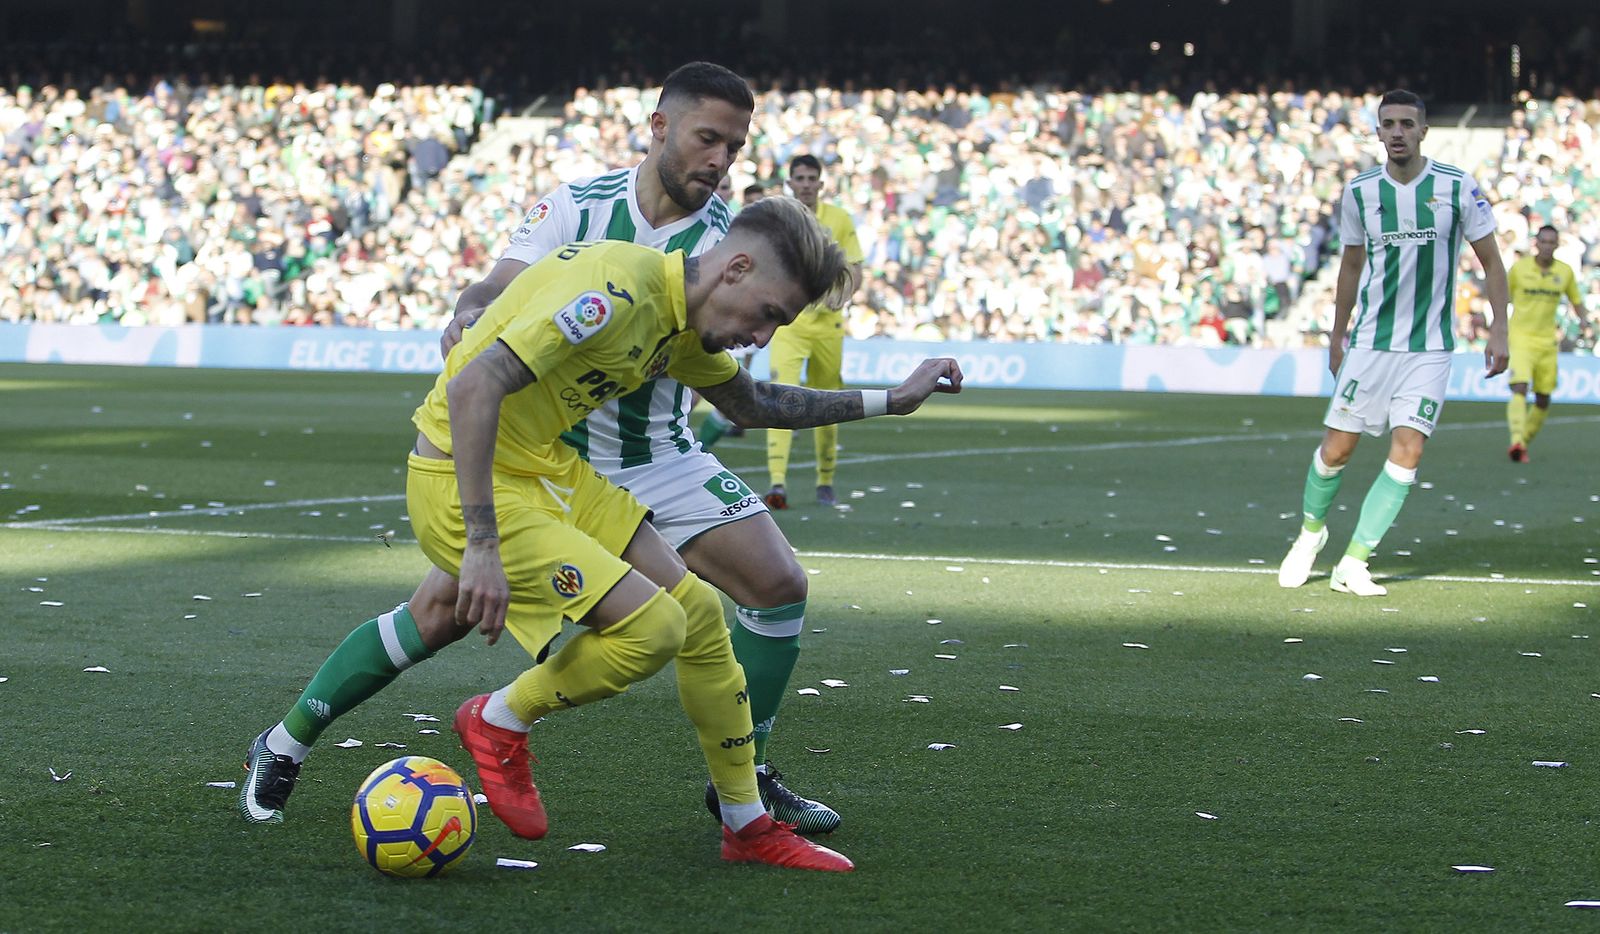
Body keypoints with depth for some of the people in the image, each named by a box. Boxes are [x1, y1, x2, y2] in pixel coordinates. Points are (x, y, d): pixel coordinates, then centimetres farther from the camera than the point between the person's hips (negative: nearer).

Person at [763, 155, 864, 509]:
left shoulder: (839, 220, 4)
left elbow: (854, 272, 4)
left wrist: (842, 293, -14)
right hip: (787, 323, -2)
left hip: (828, 324, 2)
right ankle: (777, 483, -25)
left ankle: (825, 483, 25)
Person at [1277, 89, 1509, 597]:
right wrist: (1337, 335, 18)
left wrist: (1498, 329, -4)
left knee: (1407, 452, -10)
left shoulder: (1457, 187, -4)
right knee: (1337, 448, -1)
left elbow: (1491, 261, 3)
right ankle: (1311, 530, 28)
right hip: (1371, 342, 1)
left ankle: (1353, 565, -3)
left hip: (1430, 347, -1)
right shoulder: (1359, 192, 1)